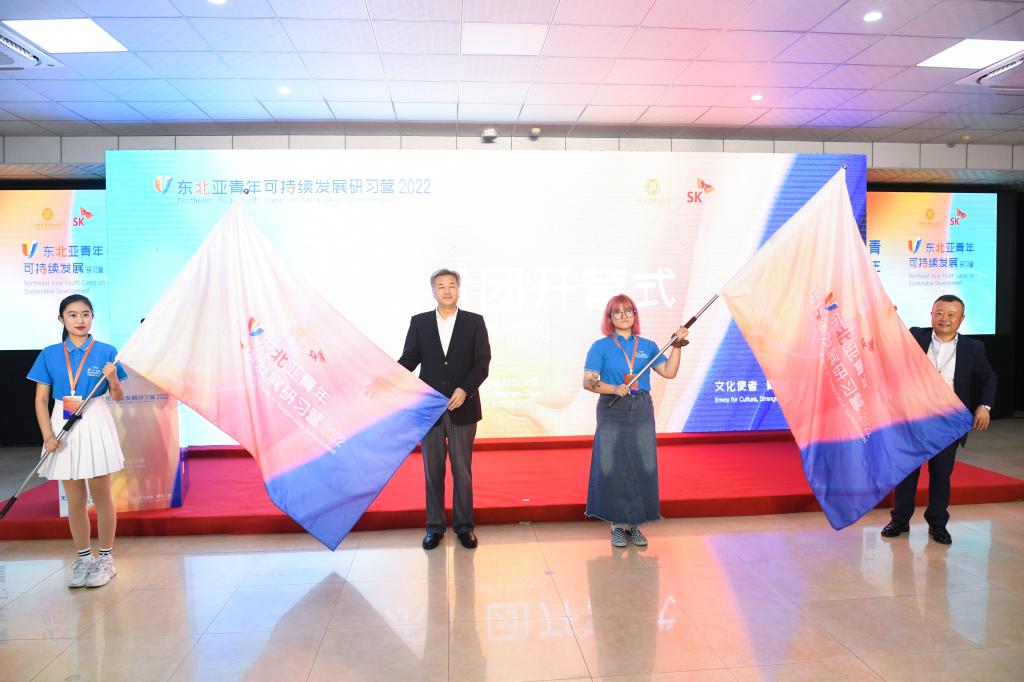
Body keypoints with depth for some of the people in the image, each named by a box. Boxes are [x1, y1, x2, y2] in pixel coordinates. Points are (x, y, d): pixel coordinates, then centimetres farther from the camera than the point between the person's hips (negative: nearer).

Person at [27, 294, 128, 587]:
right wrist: (48, 436, -8)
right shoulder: (50, 354, 3)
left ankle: (105, 558, 16)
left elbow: (118, 397, 1)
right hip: (64, 428, 2)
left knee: (101, 496, 4)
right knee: (75, 499, 10)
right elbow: (41, 399, 2)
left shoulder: (106, 352, -2)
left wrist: (112, 379, -20)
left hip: (96, 425, -2)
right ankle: (83, 557, 24)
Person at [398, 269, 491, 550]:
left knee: (462, 470, 6)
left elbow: (482, 362, -3)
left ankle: (464, 526, 18)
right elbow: (409, 359, 4)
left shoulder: (474, 322, 3)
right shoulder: (419, 322, 6)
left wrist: (465, 389, -16)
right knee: (432, 470, 8)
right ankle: (434, 526, 19)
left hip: (463, 407, -1)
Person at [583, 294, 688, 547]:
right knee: (613, 466, -1)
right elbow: (588, 381, -7)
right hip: (612, 412, -3)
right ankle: (617, 525, 12)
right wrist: (614, 389, -21)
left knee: (642, 466, 4)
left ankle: (634, 524, 17)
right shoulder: (601, 347, 0)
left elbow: (669, 372, 2)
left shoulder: (647, 346, 10)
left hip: (642, 411, 3)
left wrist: (677, 345, -6)